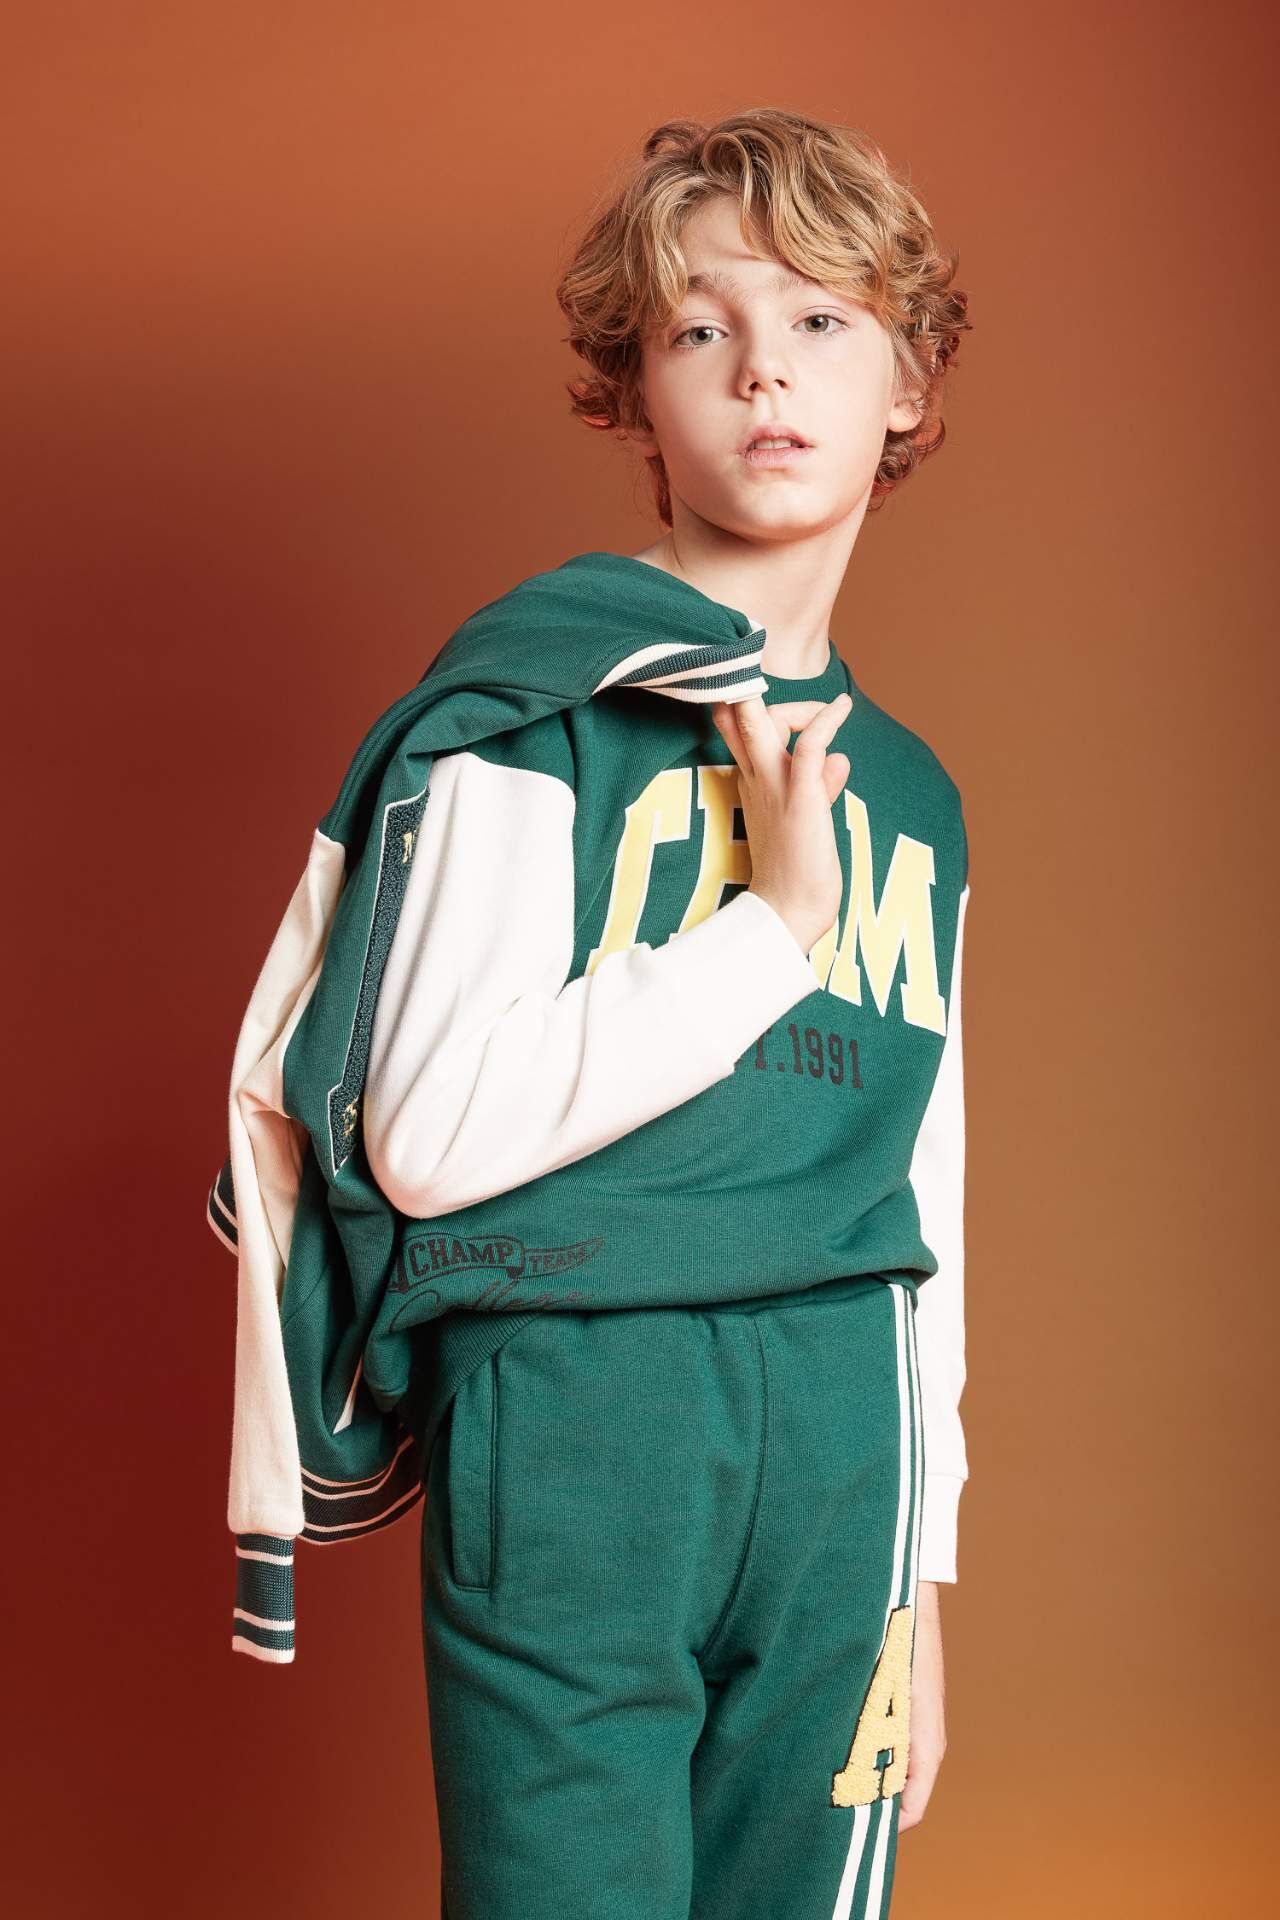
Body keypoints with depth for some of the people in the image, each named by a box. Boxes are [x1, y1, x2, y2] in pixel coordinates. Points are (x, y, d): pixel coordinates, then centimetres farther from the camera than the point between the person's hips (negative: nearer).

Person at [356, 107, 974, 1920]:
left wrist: (921, 1581, 17)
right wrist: (774, 923, -13)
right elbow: (429, 1132, -14)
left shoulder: (914, 798, 14)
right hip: (574, 1414, -5)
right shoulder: (544, 692, -4)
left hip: (843, 1428, 5)